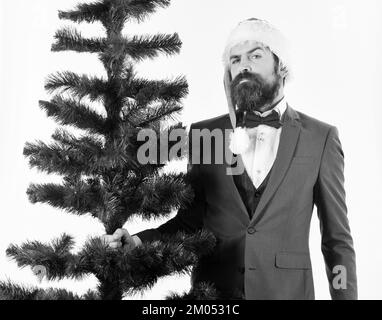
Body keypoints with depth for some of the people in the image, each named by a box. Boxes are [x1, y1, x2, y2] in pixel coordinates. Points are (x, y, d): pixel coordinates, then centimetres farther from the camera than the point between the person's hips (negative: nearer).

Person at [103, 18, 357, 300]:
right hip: (212, 288, 1)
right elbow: (190, 220, 5)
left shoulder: (320, 137, -4)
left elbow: (337, 239, -1)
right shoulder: (203, 133, 1)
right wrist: (140, 242, -11)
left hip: (288, 288, -1)